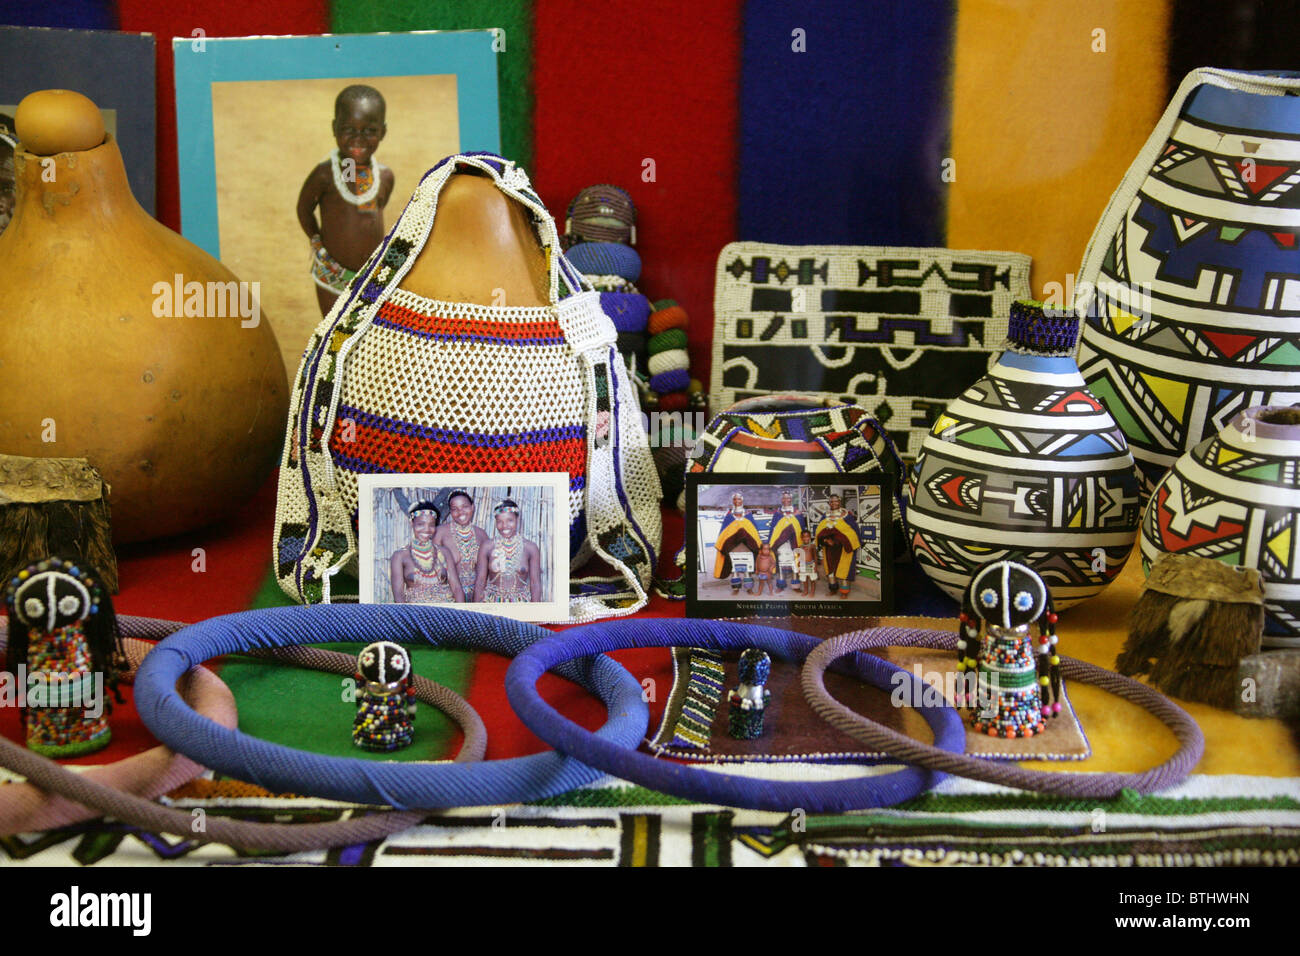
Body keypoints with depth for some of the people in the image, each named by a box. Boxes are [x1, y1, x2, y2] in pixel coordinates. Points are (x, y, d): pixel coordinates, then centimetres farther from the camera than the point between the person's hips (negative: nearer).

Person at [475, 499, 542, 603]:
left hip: (520, 606, 1)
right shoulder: (487, 548, 2)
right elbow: (480, 581, 7)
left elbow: (535, 583, 4)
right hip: (493, 606, -1)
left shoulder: (531, 548, 1)